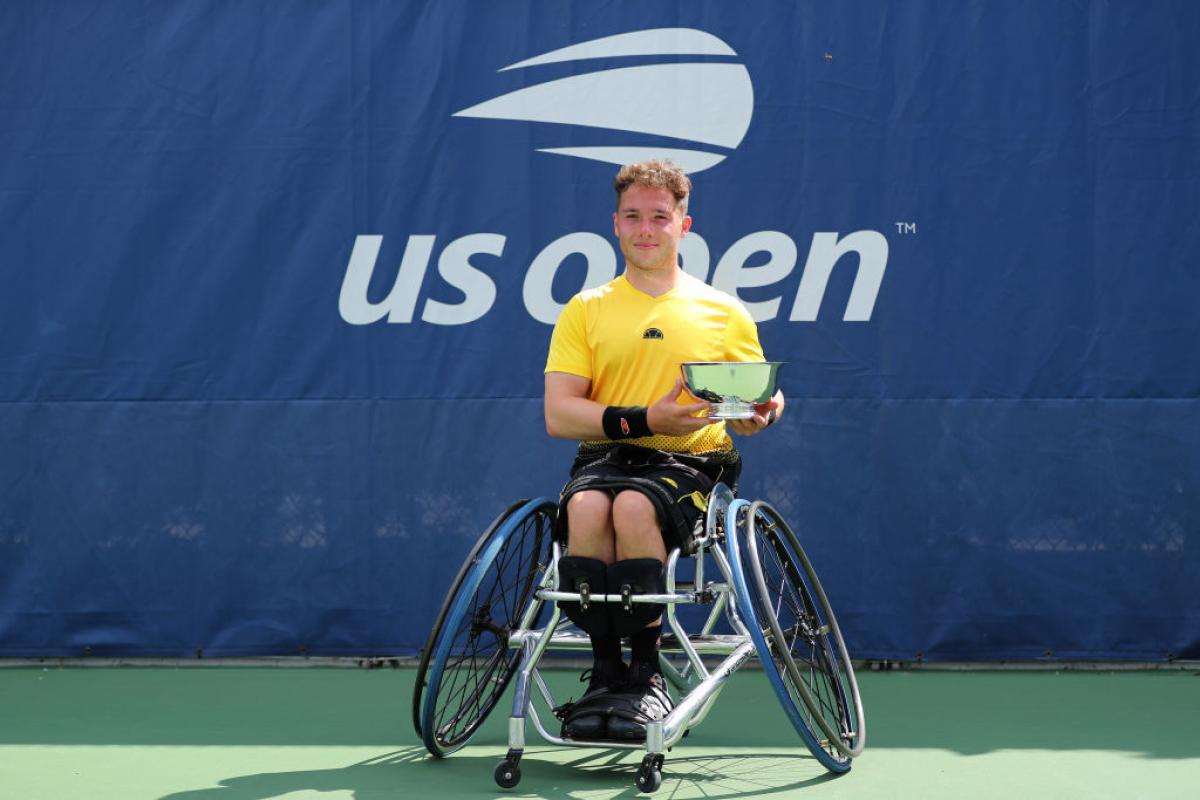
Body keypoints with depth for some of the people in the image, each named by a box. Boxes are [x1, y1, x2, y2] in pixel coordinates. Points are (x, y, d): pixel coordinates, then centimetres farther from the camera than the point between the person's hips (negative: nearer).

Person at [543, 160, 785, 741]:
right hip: (604, 457, 1)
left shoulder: (725, 313, 13)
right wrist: (644, 420, -13)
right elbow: (558, 415, 2)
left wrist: (762, 410, -11)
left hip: (691, 463, -1)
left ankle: (646, 675, -24)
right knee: (587, 507, -35)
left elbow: (748, 418, 15)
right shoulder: (586, 310, 13)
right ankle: (605, 669, -24)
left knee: (633, 506, -36)